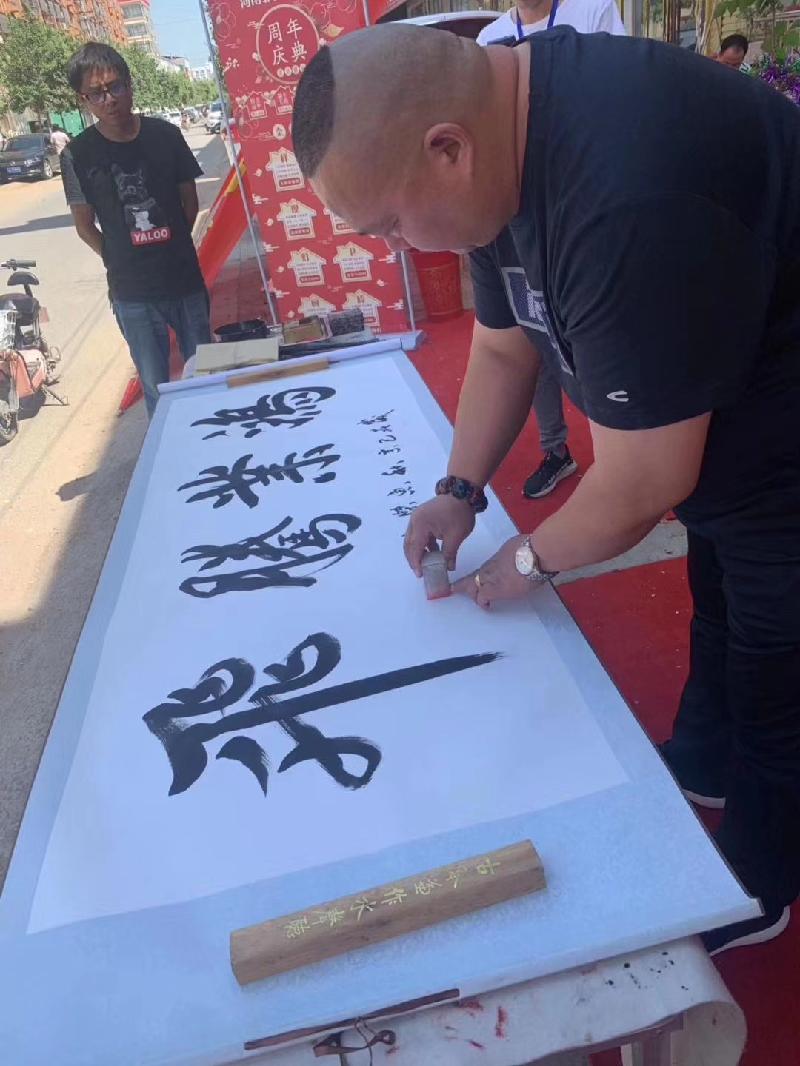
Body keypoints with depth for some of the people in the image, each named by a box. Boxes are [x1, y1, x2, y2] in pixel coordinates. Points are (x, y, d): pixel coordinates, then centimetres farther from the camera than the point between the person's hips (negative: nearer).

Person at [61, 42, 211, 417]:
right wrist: (123, 261, 0)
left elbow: (190, 202, 8)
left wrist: (171, 247, 8)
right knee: (157, 388, 8)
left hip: (186, 279, 2)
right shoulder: (78, 155, -6)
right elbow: (85, 225, 3)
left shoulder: (165, 135, -2)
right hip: (133, 293, -1)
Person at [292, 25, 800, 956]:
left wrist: (530, 560, -12)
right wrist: (459, 491, -1)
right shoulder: (498, 139, -6)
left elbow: (642, 486, -30)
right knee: (718, 609, 27)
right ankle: (701, 764, 54)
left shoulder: (626, 202, -38)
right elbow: (504, 348, 6)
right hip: (718, 425, 9)